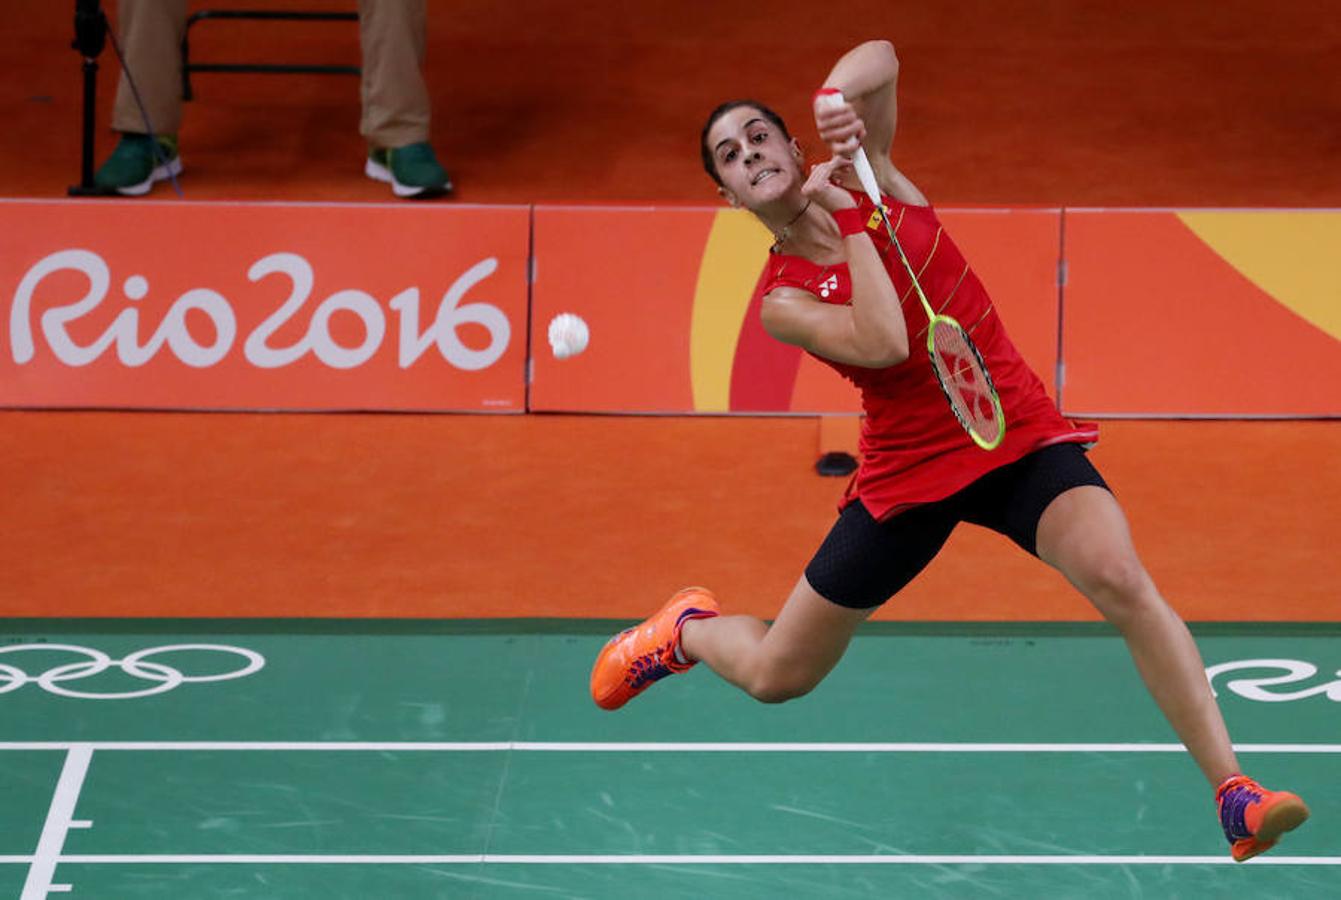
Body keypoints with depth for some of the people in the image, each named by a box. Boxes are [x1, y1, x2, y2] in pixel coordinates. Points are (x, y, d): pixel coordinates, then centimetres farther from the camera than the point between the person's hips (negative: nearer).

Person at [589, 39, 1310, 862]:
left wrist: (842, 92, -32)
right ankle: (690, 629, 50)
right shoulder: (783, 301, -8)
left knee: (1121, 580, -30)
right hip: (908, 475, 0)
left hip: (1021, 441, 0)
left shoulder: (868, 178, -1)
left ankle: (1236, 794, -31)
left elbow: (880, 56, -13)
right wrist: (853, 226, -23)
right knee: (775, 678, 11)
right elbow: (884, 344, -27)